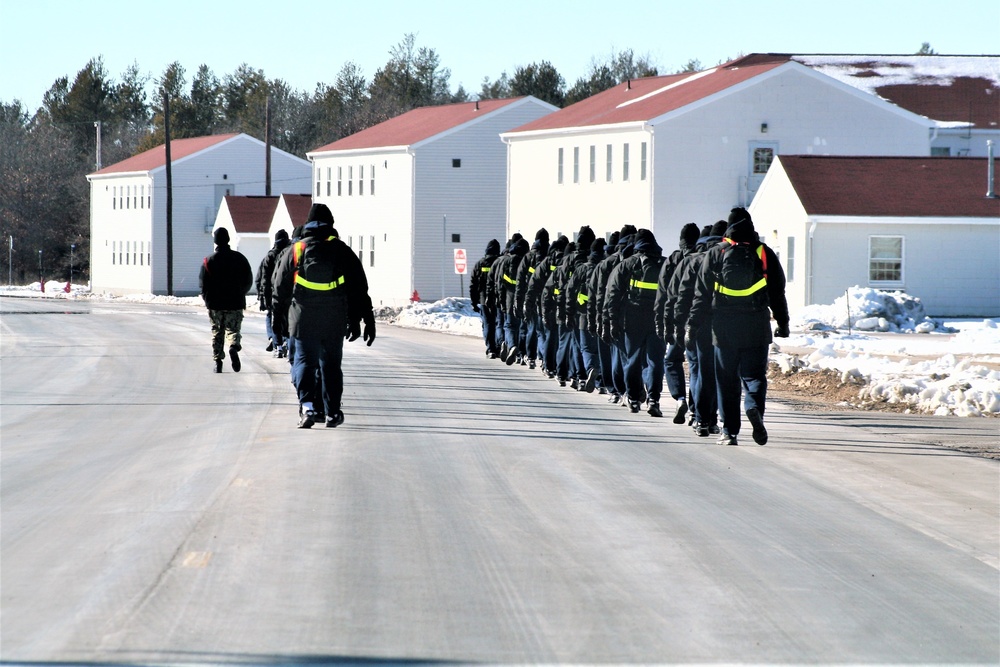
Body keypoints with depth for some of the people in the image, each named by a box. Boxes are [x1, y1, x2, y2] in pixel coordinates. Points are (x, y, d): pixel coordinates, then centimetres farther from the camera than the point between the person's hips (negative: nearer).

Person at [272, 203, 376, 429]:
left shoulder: (295, 251, 4)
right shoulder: (341, 250, 3)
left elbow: (280, 290, 8)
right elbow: (359, 289, 3)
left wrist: (280, 320, 17)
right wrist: (356, 320, 8)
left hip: (303, 319, -1)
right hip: (335, 321, 1)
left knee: (304, 361, 1)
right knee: (331, 364, 11)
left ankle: (307, 404, -21)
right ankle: (332, 412, 15)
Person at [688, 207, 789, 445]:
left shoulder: (715, 254, 3)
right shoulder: (765, 254, 3)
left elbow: (702, 294, 3)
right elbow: (777, 293, 6)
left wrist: (692, 326, 6)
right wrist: (783, 324, 15)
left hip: (724, 328, 0)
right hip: (756, 328, 0)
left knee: (727, 381, 6)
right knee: (754, 373, 6)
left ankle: (729, 430, 4)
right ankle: (754, 406, -24)